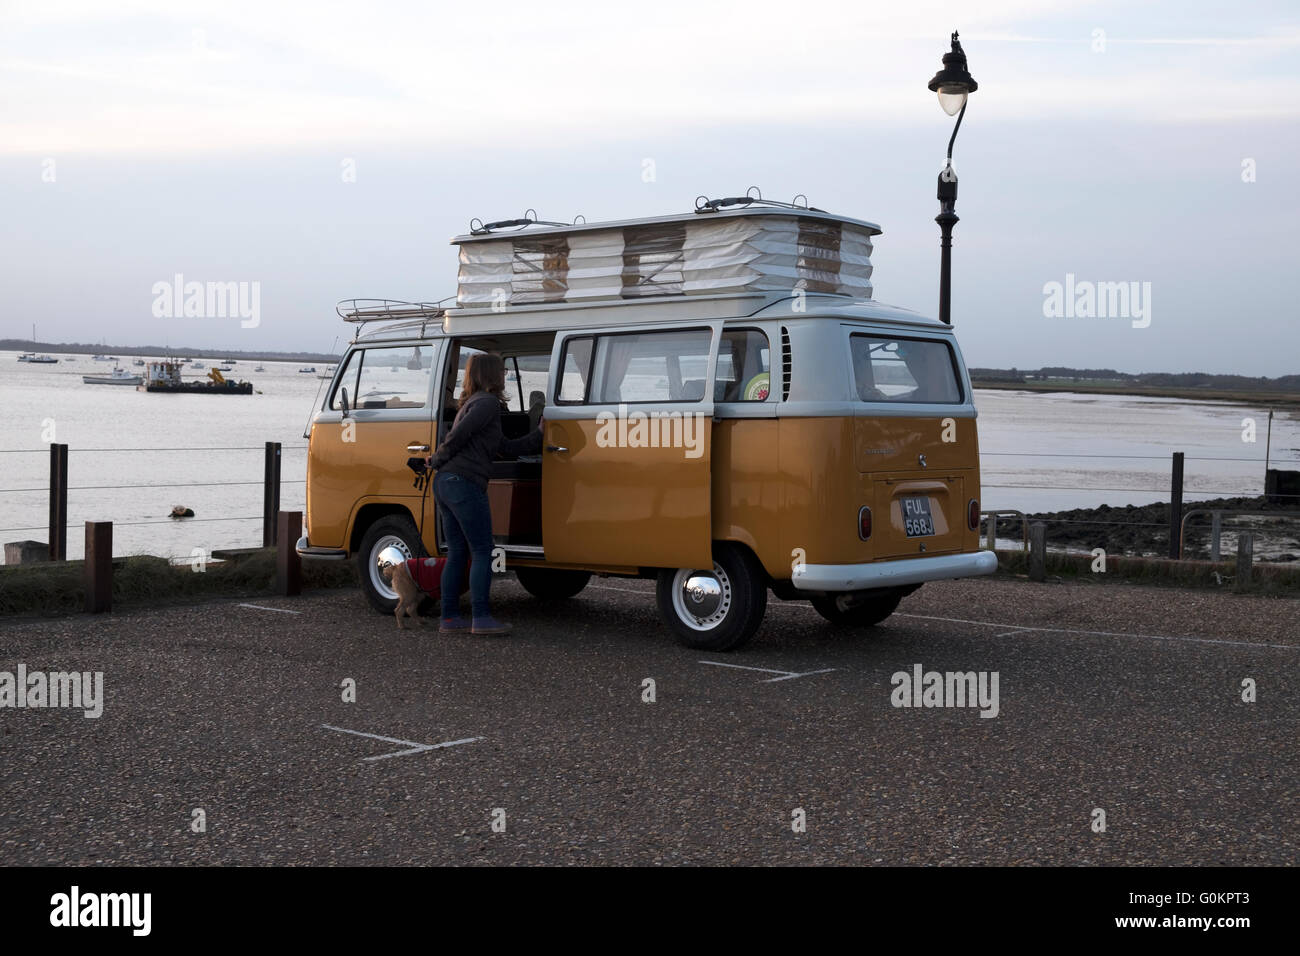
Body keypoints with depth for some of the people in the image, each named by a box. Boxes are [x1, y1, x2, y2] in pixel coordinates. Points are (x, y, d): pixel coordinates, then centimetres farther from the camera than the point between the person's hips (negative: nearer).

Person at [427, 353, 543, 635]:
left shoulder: (471, 403, 25)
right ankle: (481, 618, -7)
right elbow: (459, 435, -17)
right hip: (464, 483, -10)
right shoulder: (488, 402, -6)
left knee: (457, 552, 12)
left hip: (444, 483, 10)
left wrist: (540, 434, 23)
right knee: (482, 551, -5)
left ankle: (449, 617, 12)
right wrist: (438, 460, -2)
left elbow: (506, 447, 23)